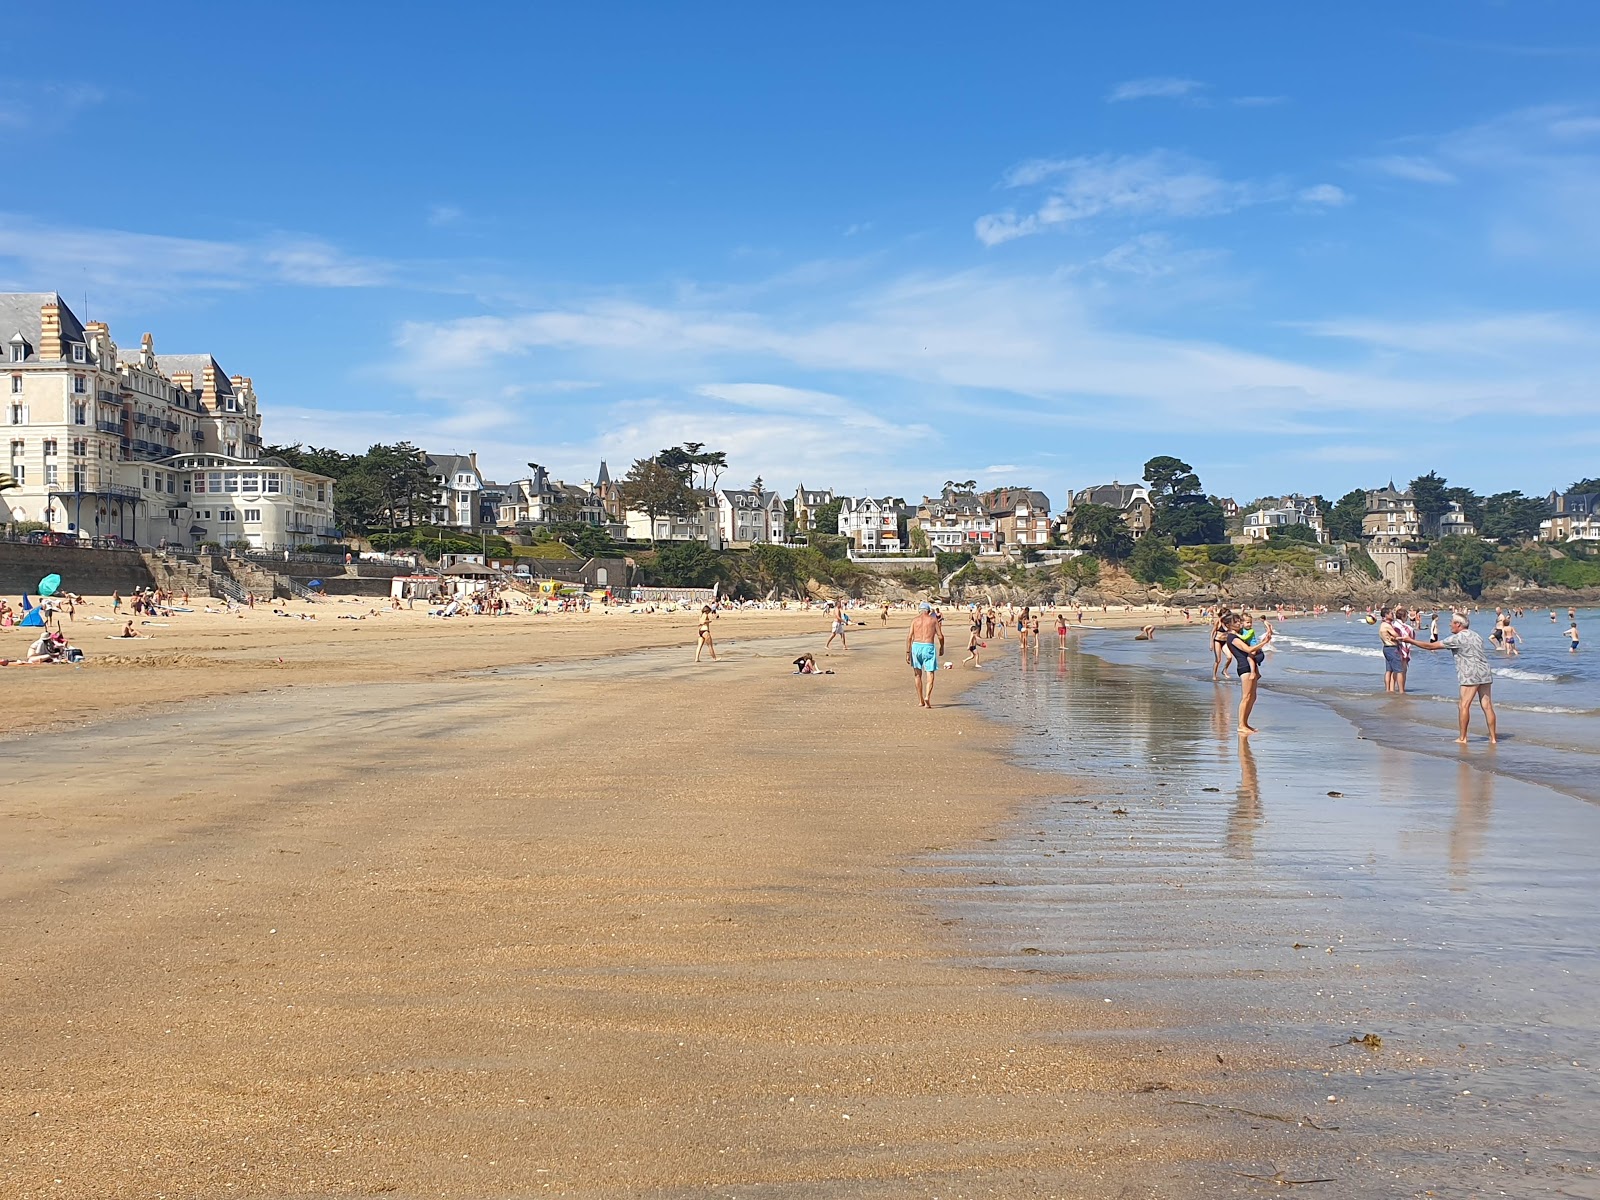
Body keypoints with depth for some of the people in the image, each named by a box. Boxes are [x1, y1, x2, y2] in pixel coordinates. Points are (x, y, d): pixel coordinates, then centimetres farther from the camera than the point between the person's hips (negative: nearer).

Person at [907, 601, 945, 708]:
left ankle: (921, 700, 21)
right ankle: (927, 697, -22)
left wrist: (907, 652, 1)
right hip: (929, 647, -2)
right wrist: (941, 647, 18)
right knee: (930, 675, 0)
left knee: (918, 674, 16)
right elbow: (940, 636, 1)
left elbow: (909, 637, -1)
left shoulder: (914, 620, 6)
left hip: (916, 646, 2)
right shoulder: (933, 619, 4)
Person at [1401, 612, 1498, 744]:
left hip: (1471, 675, -8)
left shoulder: (1457, 639, -6)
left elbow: (1431, 646, -6)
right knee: (1487, 706, 6)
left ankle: (1462, 738, -1)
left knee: (1464, 706, -2)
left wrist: (1410, 640, 1)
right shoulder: (1475, 636, 17)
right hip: (1485, 674, 8)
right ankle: (1493, 737, 6)